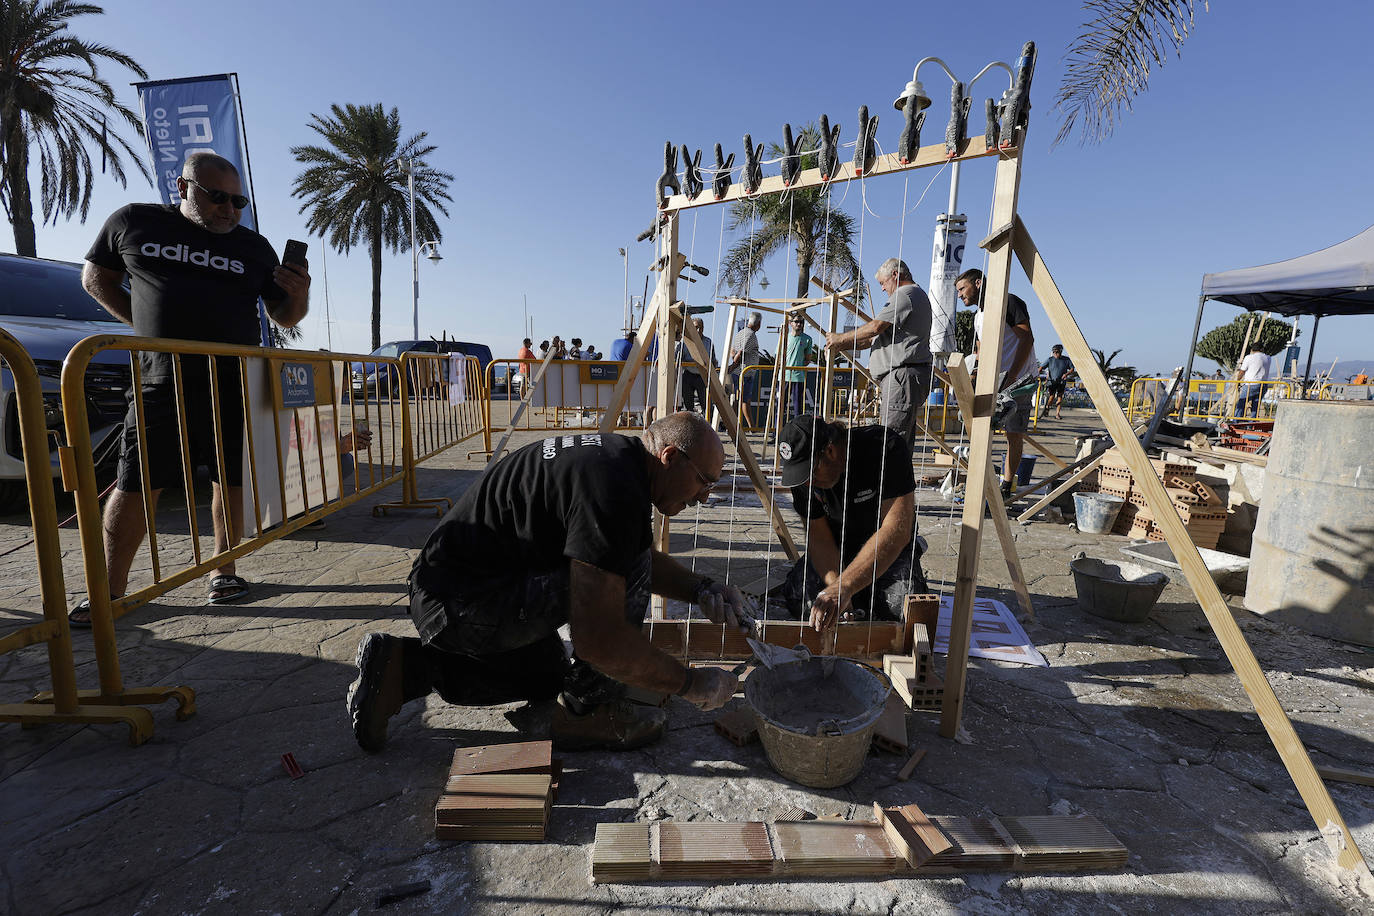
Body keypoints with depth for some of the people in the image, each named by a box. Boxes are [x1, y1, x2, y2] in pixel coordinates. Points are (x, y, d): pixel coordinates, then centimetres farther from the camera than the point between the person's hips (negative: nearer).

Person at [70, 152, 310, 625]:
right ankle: (110, 588, 13)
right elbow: (96, 276, 18)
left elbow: (284, 316, 10)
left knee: (232, 480, 4)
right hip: (160, 384, 0)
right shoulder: (133, 222, 9)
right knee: (135, 486, 0)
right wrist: (142, 324, 4)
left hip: (234, 383, 1)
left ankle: (223, 570, 18)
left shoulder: (253, 247, 10)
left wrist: (299, 295, -12)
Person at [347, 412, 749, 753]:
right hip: (461, 605, -10)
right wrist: (689, 683, -15)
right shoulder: (614, 491, -26)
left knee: (550, 674, 28)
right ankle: (588, 712, -1)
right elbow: (597, 640, -28)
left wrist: (702, 589, 6)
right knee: (628, 567, -17)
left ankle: (401, 666, 20)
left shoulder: (614, 454, 6)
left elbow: (650, 560, 21)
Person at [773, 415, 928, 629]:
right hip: (838, 549, 3)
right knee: (796, 598, -20)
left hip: (890, 550, -3)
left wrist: (843, 588, -47)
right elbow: (818, 536, -14)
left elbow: (897, 531, -38)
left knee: (904, 609, -29)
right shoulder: (802, 469, -17)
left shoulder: (887, 448, -30)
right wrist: (837, 590, -31)